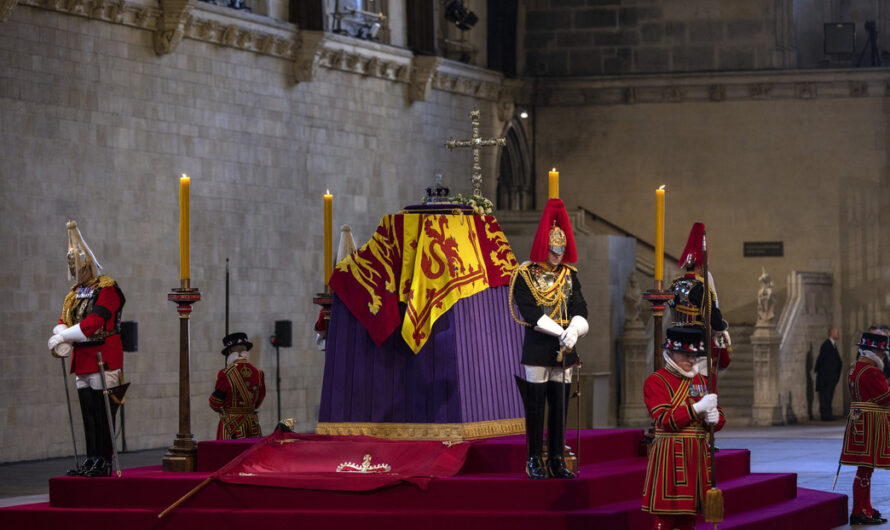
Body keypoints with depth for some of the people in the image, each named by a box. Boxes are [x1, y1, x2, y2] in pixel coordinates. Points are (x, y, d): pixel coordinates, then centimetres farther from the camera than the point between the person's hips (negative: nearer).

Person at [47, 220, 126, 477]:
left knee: (102, 413, -8)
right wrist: (60, 337, -13)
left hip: (103, 359, -8)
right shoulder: (75, 293, 17)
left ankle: (104, 462, -6)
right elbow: (64, 321, 10)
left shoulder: (106, 290, -10)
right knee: (88, 412, 9)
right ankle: (91, 460, 13)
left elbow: (93, 324, -20)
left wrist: (63, 337, -18)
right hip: (83, 362, 8)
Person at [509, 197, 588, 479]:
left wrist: (574, 331, -16)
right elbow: (530, 313, -13)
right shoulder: (525, 276, -4)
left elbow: (579, 309, 4)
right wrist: (560, 332, -19)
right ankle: (535, 461, 6)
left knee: (560, 406, 6)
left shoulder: (569, 275, 11)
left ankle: (557, 460, 12)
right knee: (535, 407, -1)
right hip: (537, 350, -5)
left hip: (563, 350, 5)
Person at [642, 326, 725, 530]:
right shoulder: (655, 381, -5)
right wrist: (698, 408, -21)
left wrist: (714, 418, -9)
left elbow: (720, 420, 15)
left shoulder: (702, 381, 14)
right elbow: (665, 420, -16)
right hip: (670, 457, -6)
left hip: (697, 456, 6)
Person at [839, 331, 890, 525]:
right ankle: (859, 513, -8)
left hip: (858, 422, 11)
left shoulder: (855, 369, 15)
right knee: (865, 467, -8)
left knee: (866, 467, 17)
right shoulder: (871, 372, -18)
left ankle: (865, 508, 26)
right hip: (871, 425, -11)